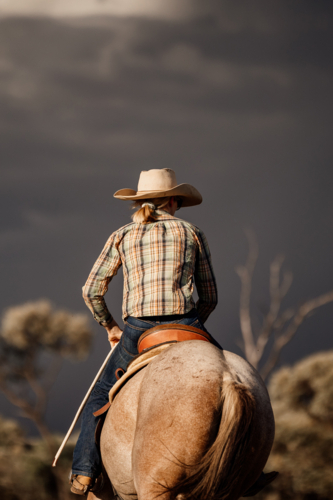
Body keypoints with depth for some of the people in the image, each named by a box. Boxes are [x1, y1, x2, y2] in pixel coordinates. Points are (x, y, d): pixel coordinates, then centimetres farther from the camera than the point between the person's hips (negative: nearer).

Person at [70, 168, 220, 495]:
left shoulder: (122, 237, 12)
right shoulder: (192, 233, 12)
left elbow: (91, 291, 10)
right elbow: (210, 297, 12)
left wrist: (110, 327, 25)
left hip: (138, 333, 1)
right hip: (186, 326, -1)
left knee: (102, 394, 22)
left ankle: (84, 473, 14)